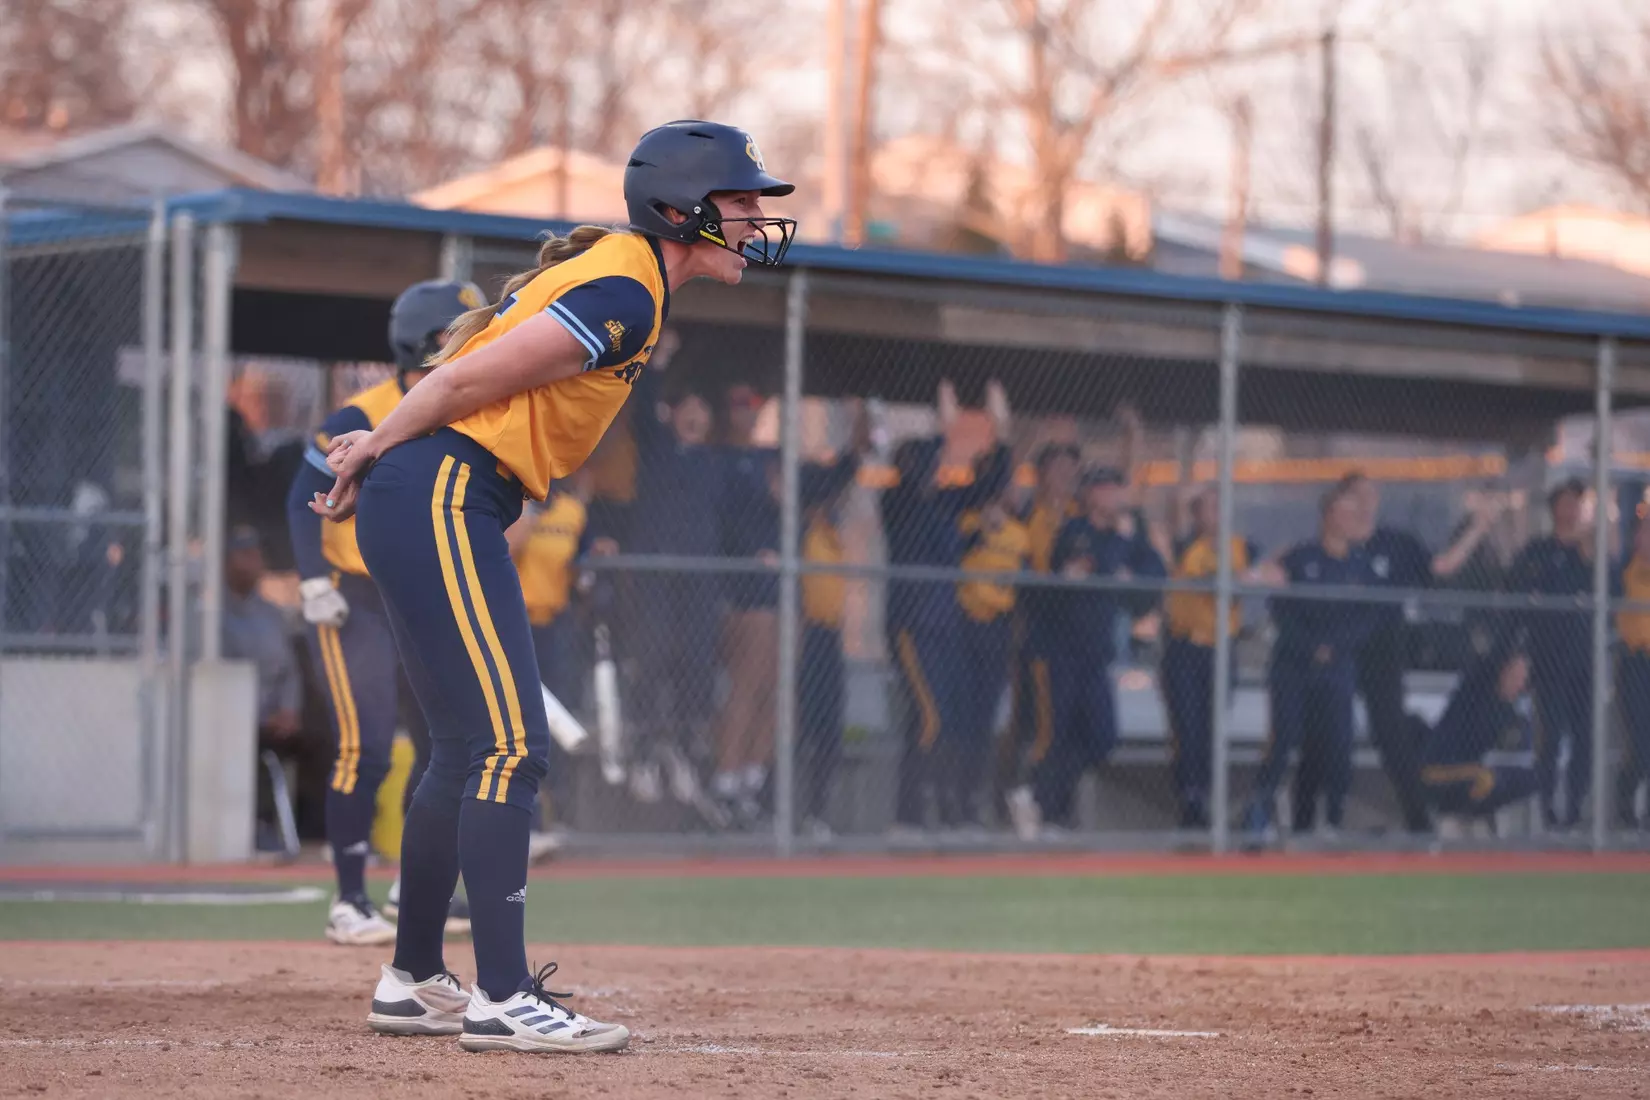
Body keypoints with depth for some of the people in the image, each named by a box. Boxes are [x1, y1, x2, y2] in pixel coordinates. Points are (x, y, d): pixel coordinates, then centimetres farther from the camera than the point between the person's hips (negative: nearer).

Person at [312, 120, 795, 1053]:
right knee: (511, 748, -14)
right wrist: (381, 449, -3)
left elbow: (469, 370, 17)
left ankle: (414, 981, 25)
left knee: (471, 751, 16)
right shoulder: (626, 294, -15)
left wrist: (386, 447, 9)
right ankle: (502, 1000, -16)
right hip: (443, 500, -11)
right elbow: (470, 380, -16)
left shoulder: (612, 268, 18)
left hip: (435, 506, 11)